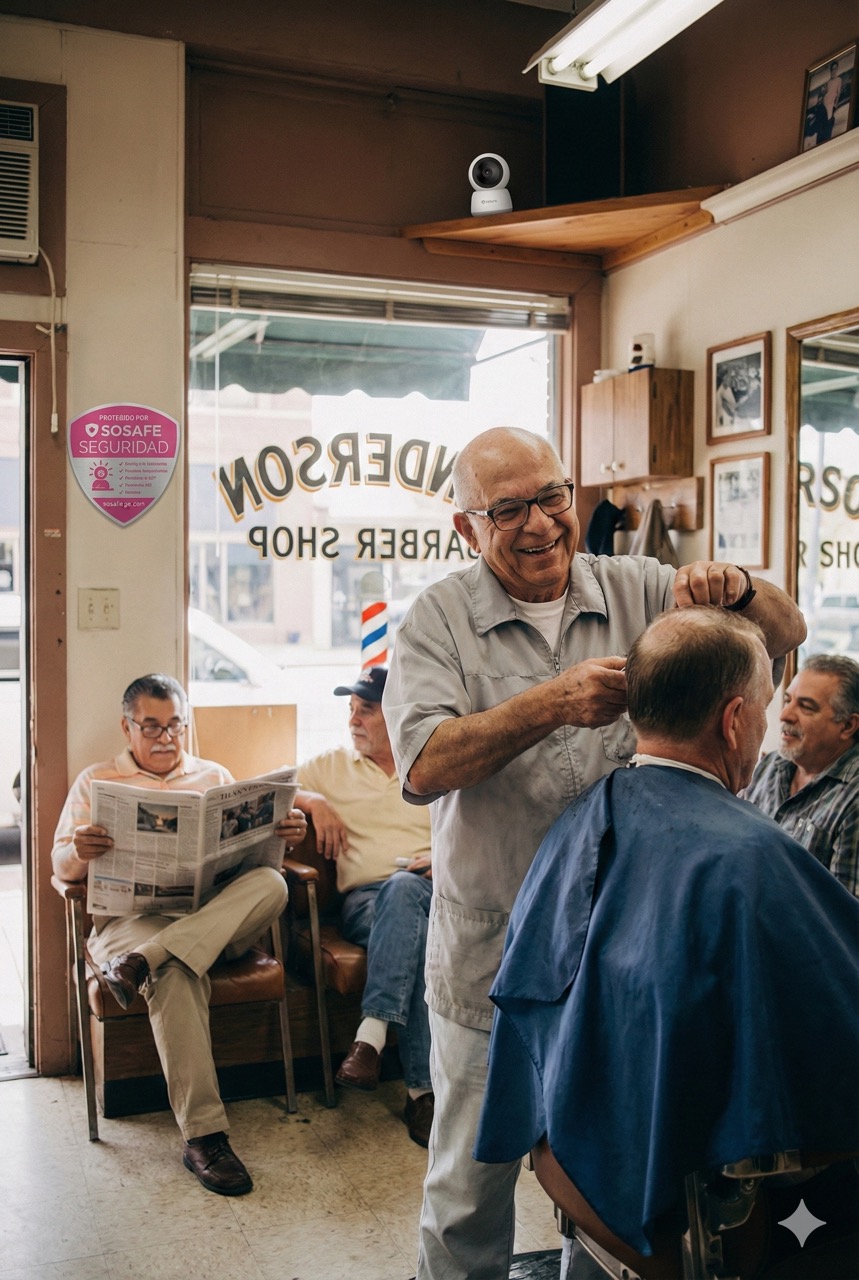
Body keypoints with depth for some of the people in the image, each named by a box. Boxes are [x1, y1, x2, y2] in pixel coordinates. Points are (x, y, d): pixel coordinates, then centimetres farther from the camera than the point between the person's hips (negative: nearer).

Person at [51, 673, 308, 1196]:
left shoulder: (215, 777, 23)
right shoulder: (96, 781, 18)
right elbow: (62, 864, 9)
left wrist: (285, 834, -10)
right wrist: (80, 852, -18)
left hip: (215, 914, 3)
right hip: (131, 915, -2)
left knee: (271, 883, -31)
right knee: (176, 974, -38)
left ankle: (141, 962, -41)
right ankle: (202, 1134, -35)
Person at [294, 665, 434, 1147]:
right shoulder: (330, 766, 19)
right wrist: (312, 801, -1)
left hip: (428, 891, 0)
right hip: (365, 900, 0)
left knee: (402, 889, -40)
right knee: (415, 938, -38)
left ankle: (372, 1034, -44)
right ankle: (423, 1088, -39)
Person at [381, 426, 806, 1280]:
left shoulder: (635, 590, 0)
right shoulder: (439, 619, -7)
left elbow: (786, 634, 1)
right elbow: (423, 768, -19)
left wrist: (734, 589, -21)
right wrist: (551, 705, -30)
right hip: (492, 949, -2)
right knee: (472, 1175, 14)